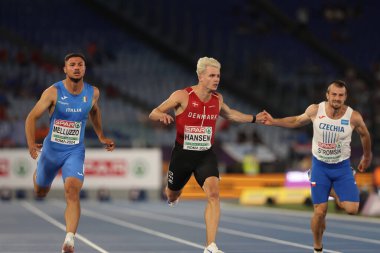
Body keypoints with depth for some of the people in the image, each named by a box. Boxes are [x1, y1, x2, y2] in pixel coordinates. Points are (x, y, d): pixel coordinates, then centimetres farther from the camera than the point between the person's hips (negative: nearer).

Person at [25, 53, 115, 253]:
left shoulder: (93, 93, -5)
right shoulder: (53, 92, -15)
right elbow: (32, 117, -12)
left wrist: (101, 137, 18)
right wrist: (31, 144, -26)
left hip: (75, 152, 0)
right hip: (51, 149, 0)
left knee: (72, 191, -24)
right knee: (40, 192, 21)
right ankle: (38, 172, 60)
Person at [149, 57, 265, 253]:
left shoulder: (217, 100, 0)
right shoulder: (182, 96, -14)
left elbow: (229, 114, 24)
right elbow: (153, 114, -10)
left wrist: (254, 118, 20)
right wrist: (162, 115, -33)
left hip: (206, 154, 2)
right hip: (183, 153, -2)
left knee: (213, 193, -21)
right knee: (173, 196, 18)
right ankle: (170, 194, 61)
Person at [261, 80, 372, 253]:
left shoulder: (353, 117, -15)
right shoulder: (315, 111, -13)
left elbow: (364, 135, 6)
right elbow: (297, 121, 8)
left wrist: (367, 157, 18)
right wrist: (273, 122, 1)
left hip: (342, 167, 0)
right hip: (320, 166, 0)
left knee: (352, 209, -12)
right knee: (320, 212, -4)